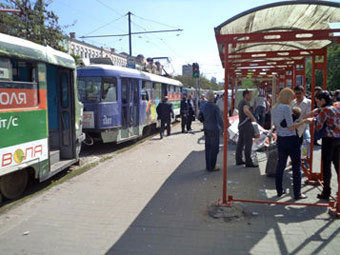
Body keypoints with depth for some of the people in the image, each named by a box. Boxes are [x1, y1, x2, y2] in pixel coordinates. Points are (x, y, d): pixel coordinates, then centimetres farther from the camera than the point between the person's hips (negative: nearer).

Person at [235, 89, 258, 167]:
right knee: (248, 143, -8)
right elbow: (246, 110, -35)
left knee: (240, 143, 12)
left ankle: (238, 160, 19)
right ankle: (248, 162, -6)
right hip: (246, 124, -10)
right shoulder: (245, 102, -14)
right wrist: (253, 118, -24)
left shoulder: (240, 102, 17)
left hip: (241, 124, 10)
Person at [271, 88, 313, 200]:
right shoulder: (286, 107, -17)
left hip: (280, 139, 8)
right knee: (296, 166, 5)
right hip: (291, 139, -7)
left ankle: (279, 190, 21)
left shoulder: (274, 108, 7)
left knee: (281, 165, 14)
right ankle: (297, 193, 12)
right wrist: (304, 121, -12)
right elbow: (291, 127, -19)